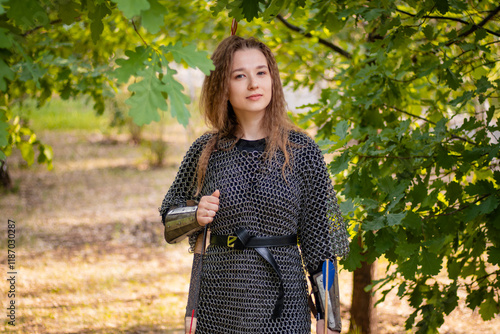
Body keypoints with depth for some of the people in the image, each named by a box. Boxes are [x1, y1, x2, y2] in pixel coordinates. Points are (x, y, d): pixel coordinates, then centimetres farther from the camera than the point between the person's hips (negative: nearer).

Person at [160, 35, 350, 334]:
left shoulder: (303, 152, -2)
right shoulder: (206, 151, 2)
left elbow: (319, 239, 1)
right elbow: (169, 216, 15)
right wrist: (196, 216, -7)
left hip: (281, 308, -1)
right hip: (216, 301, 2)